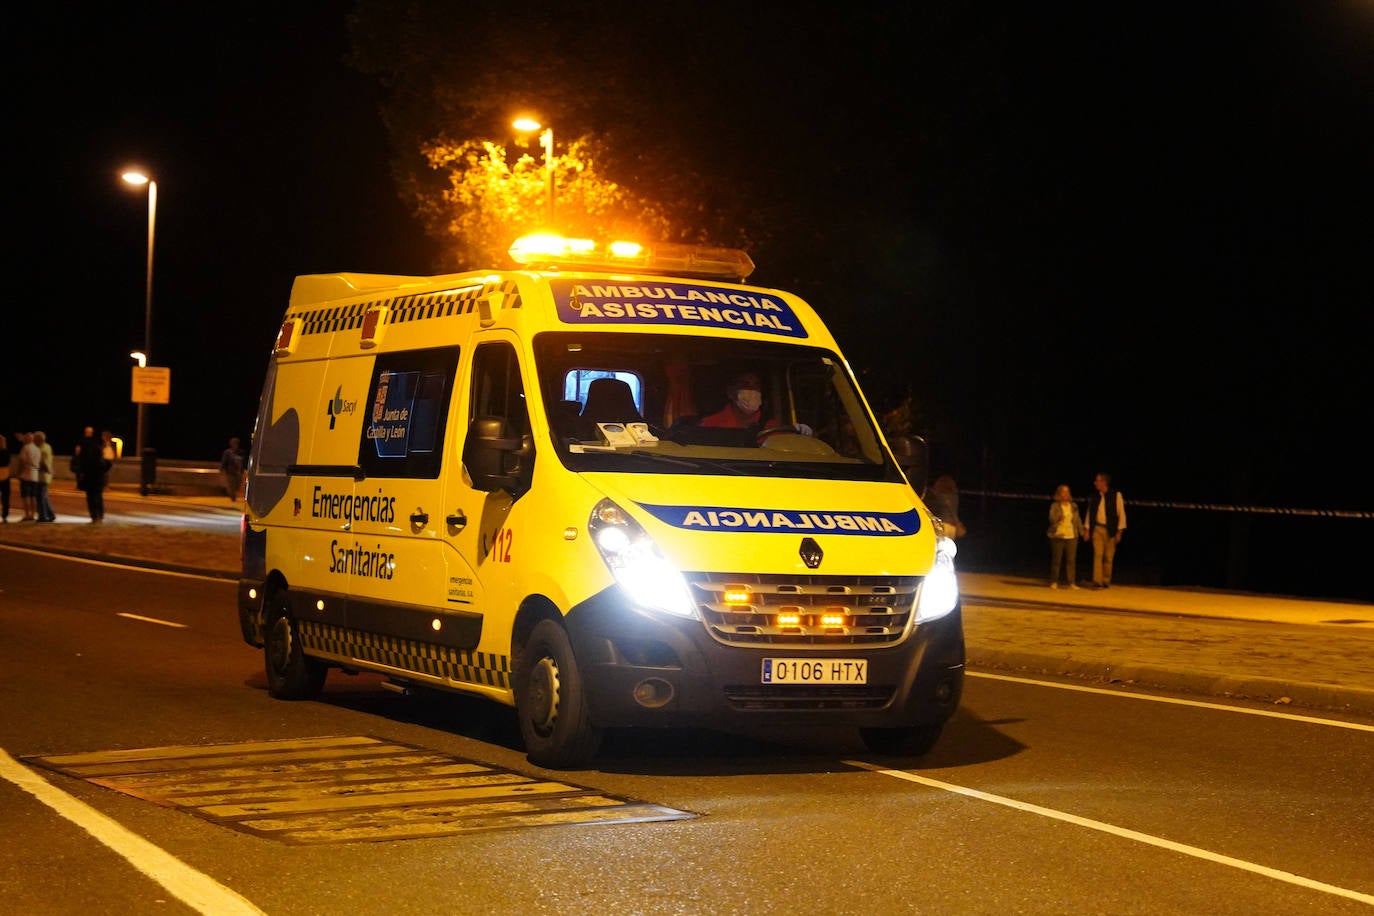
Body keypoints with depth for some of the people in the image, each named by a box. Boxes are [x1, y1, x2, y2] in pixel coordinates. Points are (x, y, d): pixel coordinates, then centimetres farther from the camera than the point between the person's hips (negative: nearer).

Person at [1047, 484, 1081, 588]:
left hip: (1071, 536, 3)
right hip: (1058, 536, -3)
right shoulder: (1055, 506, 1)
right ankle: (1054, 582, 8)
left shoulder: (1074, 506, 11)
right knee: (1056, 560, 0)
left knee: (1071, 560, -2)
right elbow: (1051, 519, -8)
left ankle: (1072, 582, 2)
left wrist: (1082, 532, 9)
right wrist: (1058, 518, -29)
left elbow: (1078, 520, 14)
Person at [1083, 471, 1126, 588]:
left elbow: (1121, 513, -2)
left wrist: (1119, 531, -6)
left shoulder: (1116, 495, -3)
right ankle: (1097, 581, -12)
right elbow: (1089, 513, 12)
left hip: (1110, 530, -2)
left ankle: (1106, 581, 13)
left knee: (1108, 557, 3)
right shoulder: (1094, 497, 7)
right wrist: (1087, 529, 6)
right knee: (1098, 555, -9)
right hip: (1097, 529, 2)